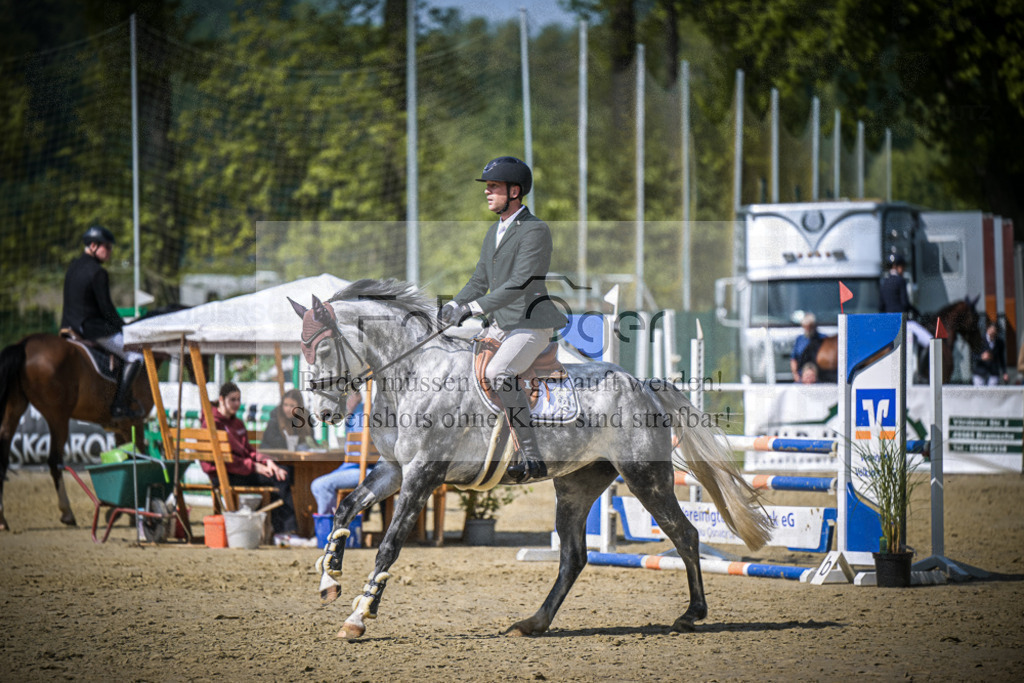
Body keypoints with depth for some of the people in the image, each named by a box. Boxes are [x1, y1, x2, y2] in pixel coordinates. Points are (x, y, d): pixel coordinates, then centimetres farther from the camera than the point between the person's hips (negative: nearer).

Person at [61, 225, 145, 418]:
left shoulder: (73, 267, 11)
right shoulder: (98, 273, -17)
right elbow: (106, 309, -17)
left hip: (70, 325, 9)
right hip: (91, 328, -9)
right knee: (134, 357, -2)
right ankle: (119, 406, -9)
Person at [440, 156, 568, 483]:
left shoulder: (535, 230, -15)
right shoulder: (494, 232, 15)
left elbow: (520, 284, -24)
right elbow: (480, 280, 15)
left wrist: (474, 308, -29)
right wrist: (454, 305, -4)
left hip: (532, 324, -9)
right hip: (500, 324, 10)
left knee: (498, 373, -29)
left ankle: (531, 458, -27)